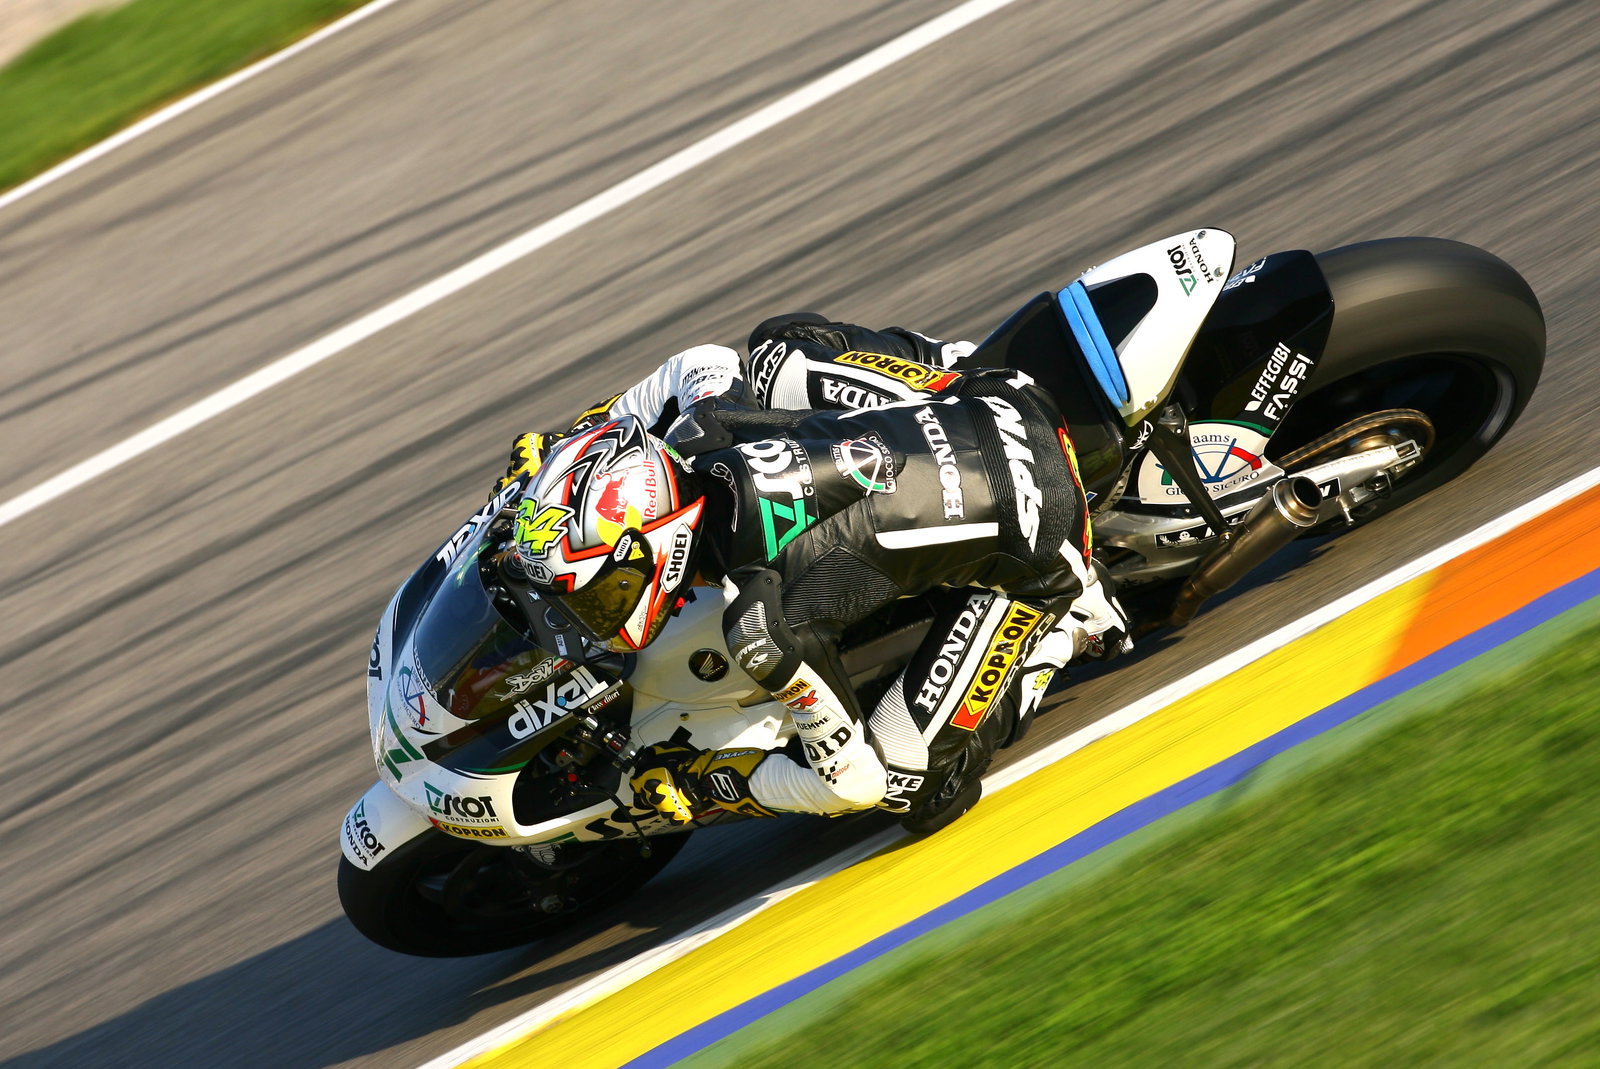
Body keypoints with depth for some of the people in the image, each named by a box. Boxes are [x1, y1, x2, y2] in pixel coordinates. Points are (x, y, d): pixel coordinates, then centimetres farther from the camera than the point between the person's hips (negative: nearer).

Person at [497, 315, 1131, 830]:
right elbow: (710, 359, 13)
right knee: (778, 352, 17)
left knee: (913, 793, -2)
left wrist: (698, 784, -3)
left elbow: (854, 782, -16)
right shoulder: (697, 431, -13)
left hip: (1029, 545, -6)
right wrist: (571, 440, 17)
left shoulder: (765, 629, -29)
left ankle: (1068, 623, 9)